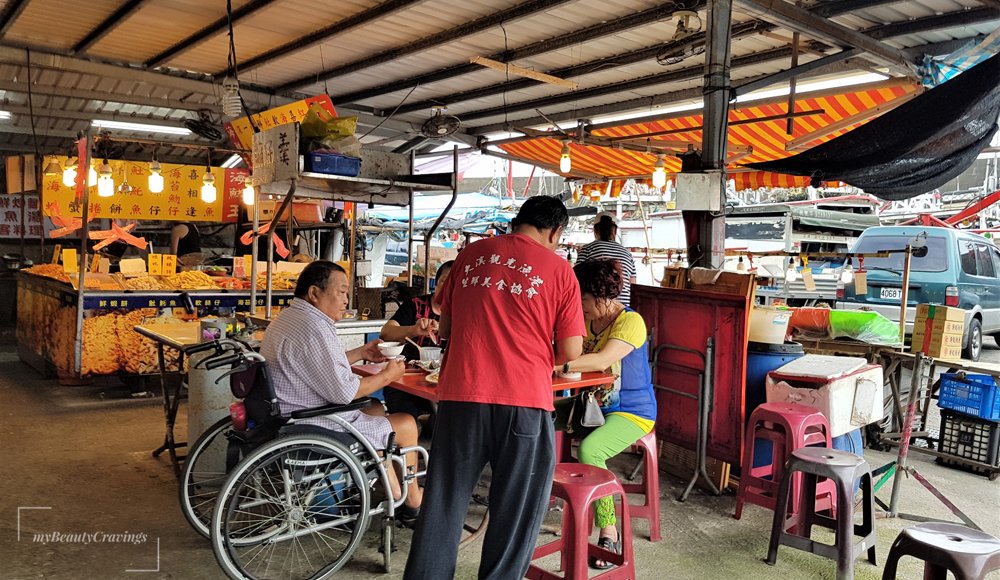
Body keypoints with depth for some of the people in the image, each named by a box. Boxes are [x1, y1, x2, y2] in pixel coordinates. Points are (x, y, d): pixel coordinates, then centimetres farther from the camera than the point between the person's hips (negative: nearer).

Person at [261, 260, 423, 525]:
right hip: (315, 429, -11)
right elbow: (343, 392, -24)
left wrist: (360, 353, 18)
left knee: (376, 409, 25)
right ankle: (413, 505, 20)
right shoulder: (313, 328, -25)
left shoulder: (288, 318, 10)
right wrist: (386, 376, -10)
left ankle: (395, 497, 27)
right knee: (406, 424, 1)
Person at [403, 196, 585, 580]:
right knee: (516, 510, 13)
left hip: (460, 395, 3)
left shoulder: (471, 254, 10)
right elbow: (570, 352, 0)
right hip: (523, 402, -3)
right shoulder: (558, 269, 1)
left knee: (443, 504, 15)